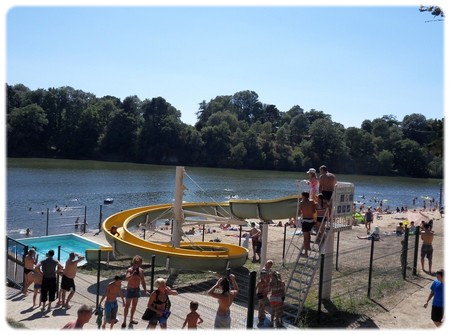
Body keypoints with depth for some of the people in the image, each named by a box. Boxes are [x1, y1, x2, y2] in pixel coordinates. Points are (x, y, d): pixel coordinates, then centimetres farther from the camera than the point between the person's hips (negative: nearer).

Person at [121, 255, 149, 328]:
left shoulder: (141, 271, 2)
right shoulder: (130, 270, -15)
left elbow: (142, 281, 10)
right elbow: (126, 278, -32)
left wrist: (145, 291, 7)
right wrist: (133, 274, -46)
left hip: (137, 289, 6)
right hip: (130, 289, -6)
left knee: (134, 305, 14)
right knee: (127, 306, -3)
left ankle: (131, 319, 28)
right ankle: (124, 321, 5)